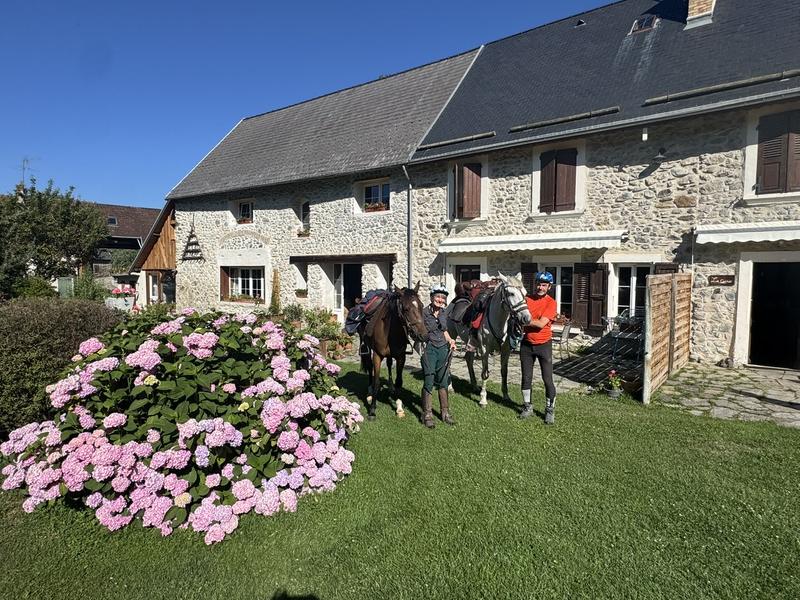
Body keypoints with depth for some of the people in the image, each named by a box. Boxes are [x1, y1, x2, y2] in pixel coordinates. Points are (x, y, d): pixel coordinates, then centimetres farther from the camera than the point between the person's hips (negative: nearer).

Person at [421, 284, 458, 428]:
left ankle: (445, 413, 25)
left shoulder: (443, 313, 7)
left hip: (443, 349, 6)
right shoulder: (424, 312, -11)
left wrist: (450, 341, 5)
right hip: (429, 350, -6)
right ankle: (427, 415, 11)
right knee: (429, 383, -1)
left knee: (443, 382, 13)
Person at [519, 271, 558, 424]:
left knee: (548, 379, 1)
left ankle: (550, 410, 16)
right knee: (526, 377, 12)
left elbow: (541, 324, -20)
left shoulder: (551, 302, -10)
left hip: (543, 344, -3)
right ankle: (527, 407, 28)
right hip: (526, 344, 4)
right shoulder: (527, 298, 1)